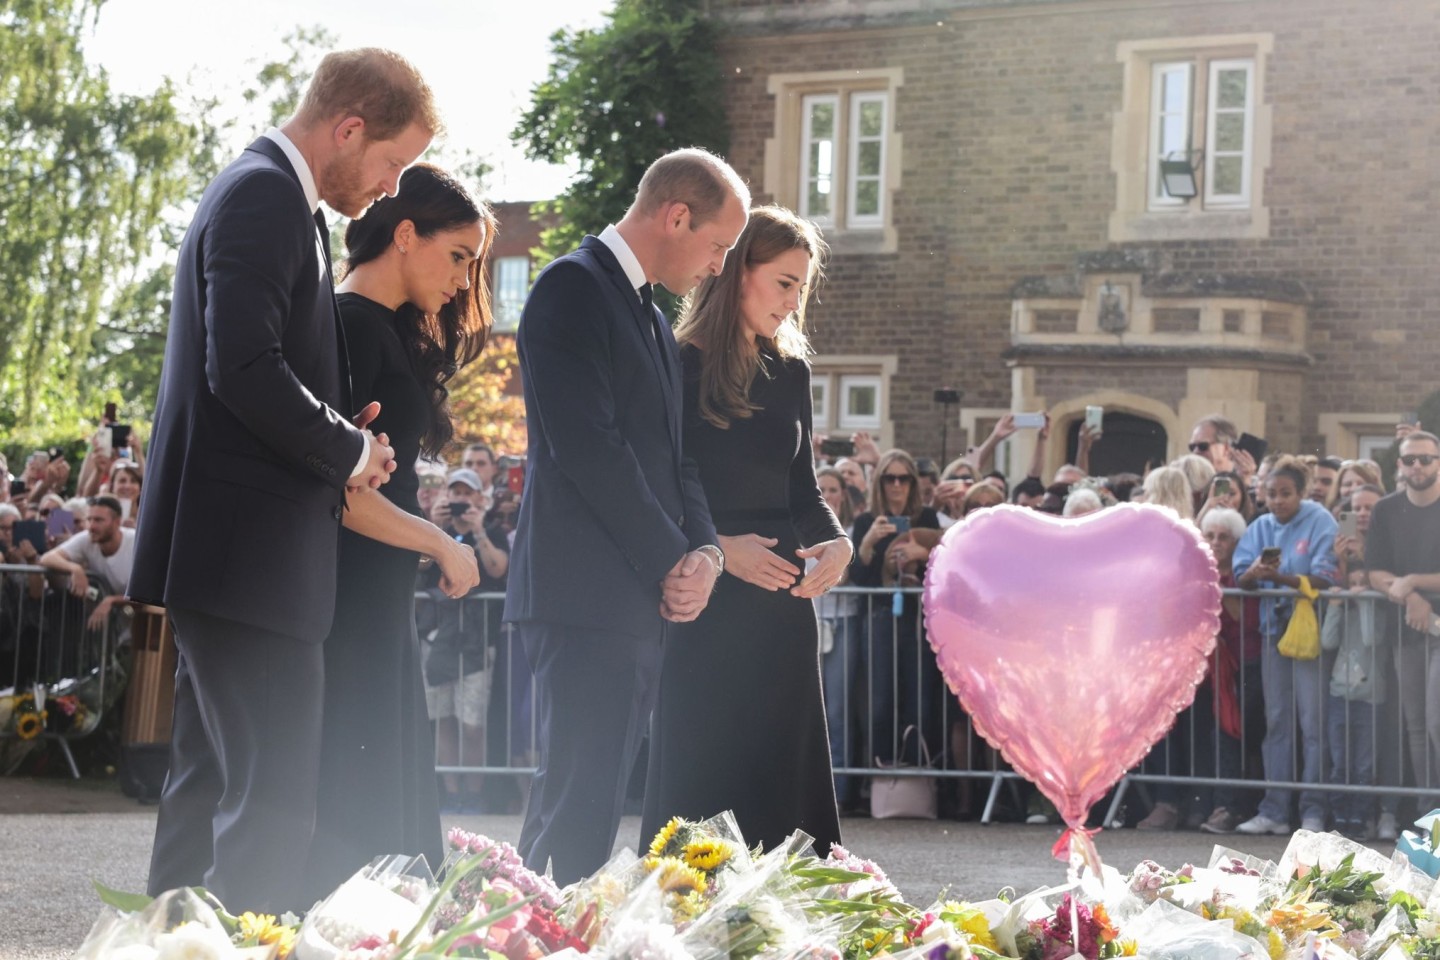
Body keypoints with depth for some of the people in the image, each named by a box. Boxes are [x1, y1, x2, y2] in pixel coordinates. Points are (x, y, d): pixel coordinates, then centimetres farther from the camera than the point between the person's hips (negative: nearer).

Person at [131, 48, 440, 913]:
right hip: (250, 549, -11)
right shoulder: (263, 197, -14)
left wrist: (346, 439, 6)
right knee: (275, 798, -11)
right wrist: (349, 450, -11)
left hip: (235, 550, 11)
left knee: (212, 784, 15)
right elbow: (244, 369, -24)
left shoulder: (275, 198, 18)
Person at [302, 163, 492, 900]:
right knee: (350, 809, -7)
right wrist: (443, 547, -12)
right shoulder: (352, 325, -13)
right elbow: (333, 486, -20)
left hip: (377, 601, 10)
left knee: (385, 805, 10)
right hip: (350, 598, -10)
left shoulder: (391, 332, 16)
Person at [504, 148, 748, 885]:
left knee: (590, 805, 8)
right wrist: (672, 561, -13)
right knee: (580, 803, -12)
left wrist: (705, 552, 1)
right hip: (585, 598, -9)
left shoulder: (651, 320, 23)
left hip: (642, 602, 9)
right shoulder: (574, 288, -7)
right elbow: (587, 445, -16)